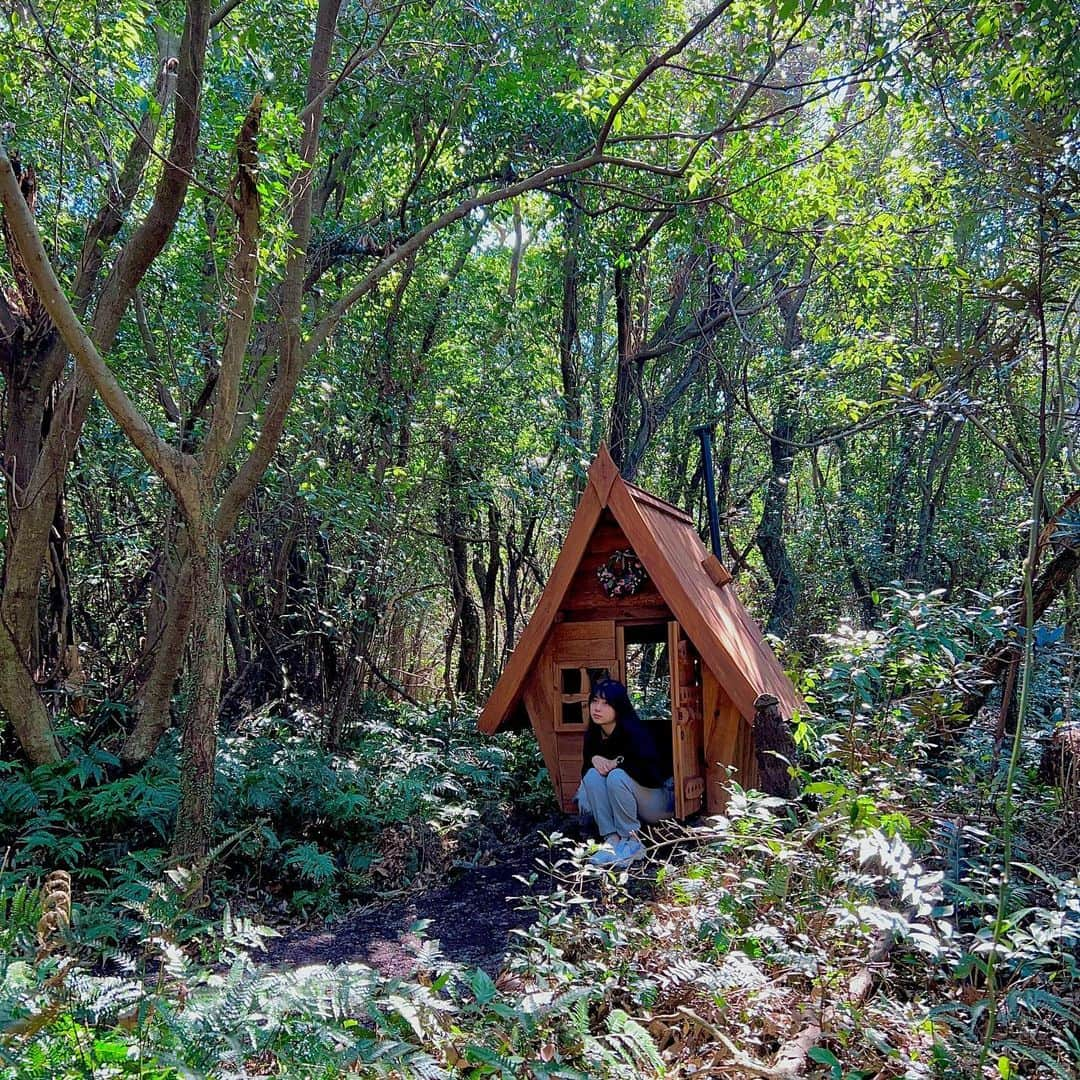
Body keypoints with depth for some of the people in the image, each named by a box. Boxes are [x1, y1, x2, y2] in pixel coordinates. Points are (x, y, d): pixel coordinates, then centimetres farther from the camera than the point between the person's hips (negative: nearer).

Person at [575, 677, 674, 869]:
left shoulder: (634, 731, -23)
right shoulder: (592, 734, -3)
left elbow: (653, 774, -32)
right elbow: (585, 770, 5)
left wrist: (619, 761, -26)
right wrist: (594, 759, -17)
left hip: (658, 803, -6)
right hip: (618, 806, 6)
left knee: (617, 776, -33)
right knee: (592, 776, -21)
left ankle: (631, 841, -22)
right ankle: (612, 840, -25)